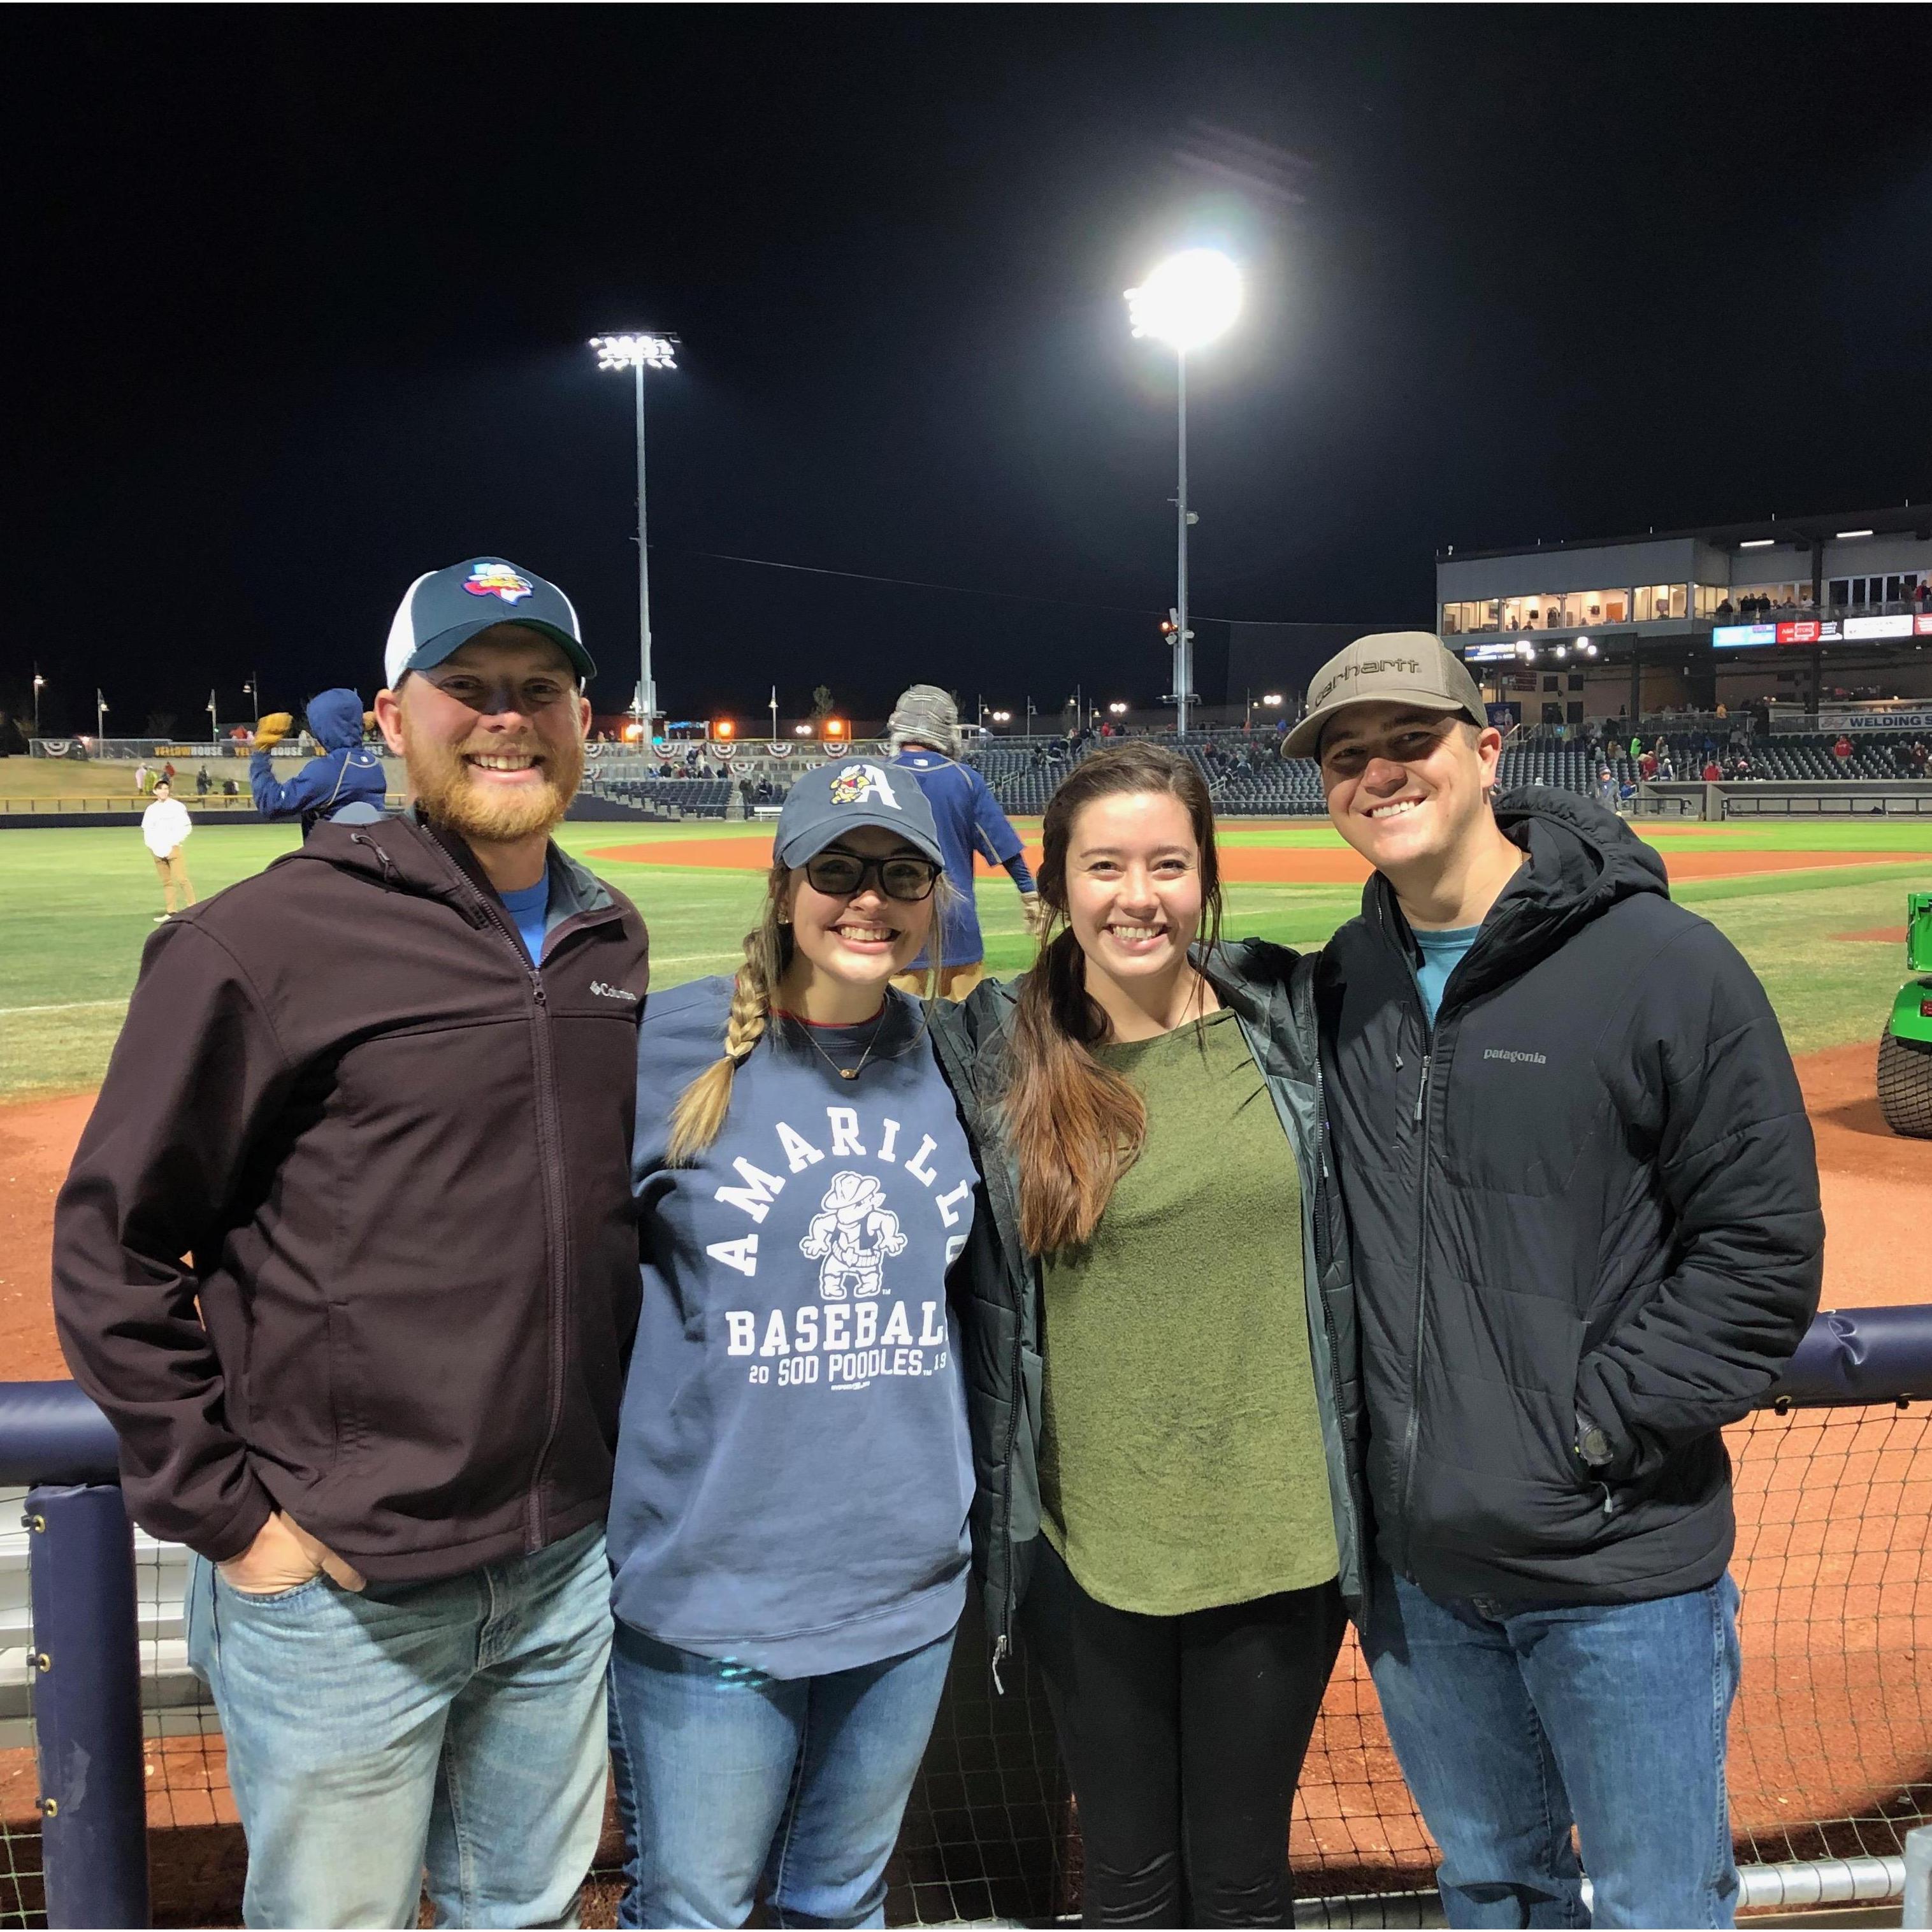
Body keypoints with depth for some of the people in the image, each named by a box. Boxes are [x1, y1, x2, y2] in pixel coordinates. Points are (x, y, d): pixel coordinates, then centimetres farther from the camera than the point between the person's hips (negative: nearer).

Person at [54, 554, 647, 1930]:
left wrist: (619, 1455, 11)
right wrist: (223, 1513, -11)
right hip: (341, 1588, -5)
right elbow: (110, 1250, -10)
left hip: (569, 1565, 5)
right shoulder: (268, 941, -13)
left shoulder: (614, 943, 5)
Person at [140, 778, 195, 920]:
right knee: (166, 882, 7)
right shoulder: (151, 810, 11)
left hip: (173, 849, -4)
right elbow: (147, 830, 16)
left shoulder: (177, 806, -1)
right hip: (158, 851, 4)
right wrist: (153, 846, 1)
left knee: (181, 879, -14)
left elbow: (187, 827, -3)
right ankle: (171, 912, 10)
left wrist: (174, 843, -8)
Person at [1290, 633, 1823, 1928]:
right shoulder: (1340, 989, 3)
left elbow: (1765, 1249, -11)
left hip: (1623, 1575, -4)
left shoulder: (1663, 964, -12)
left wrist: (1597, 1425, -14)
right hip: (1417, 1561, 5)